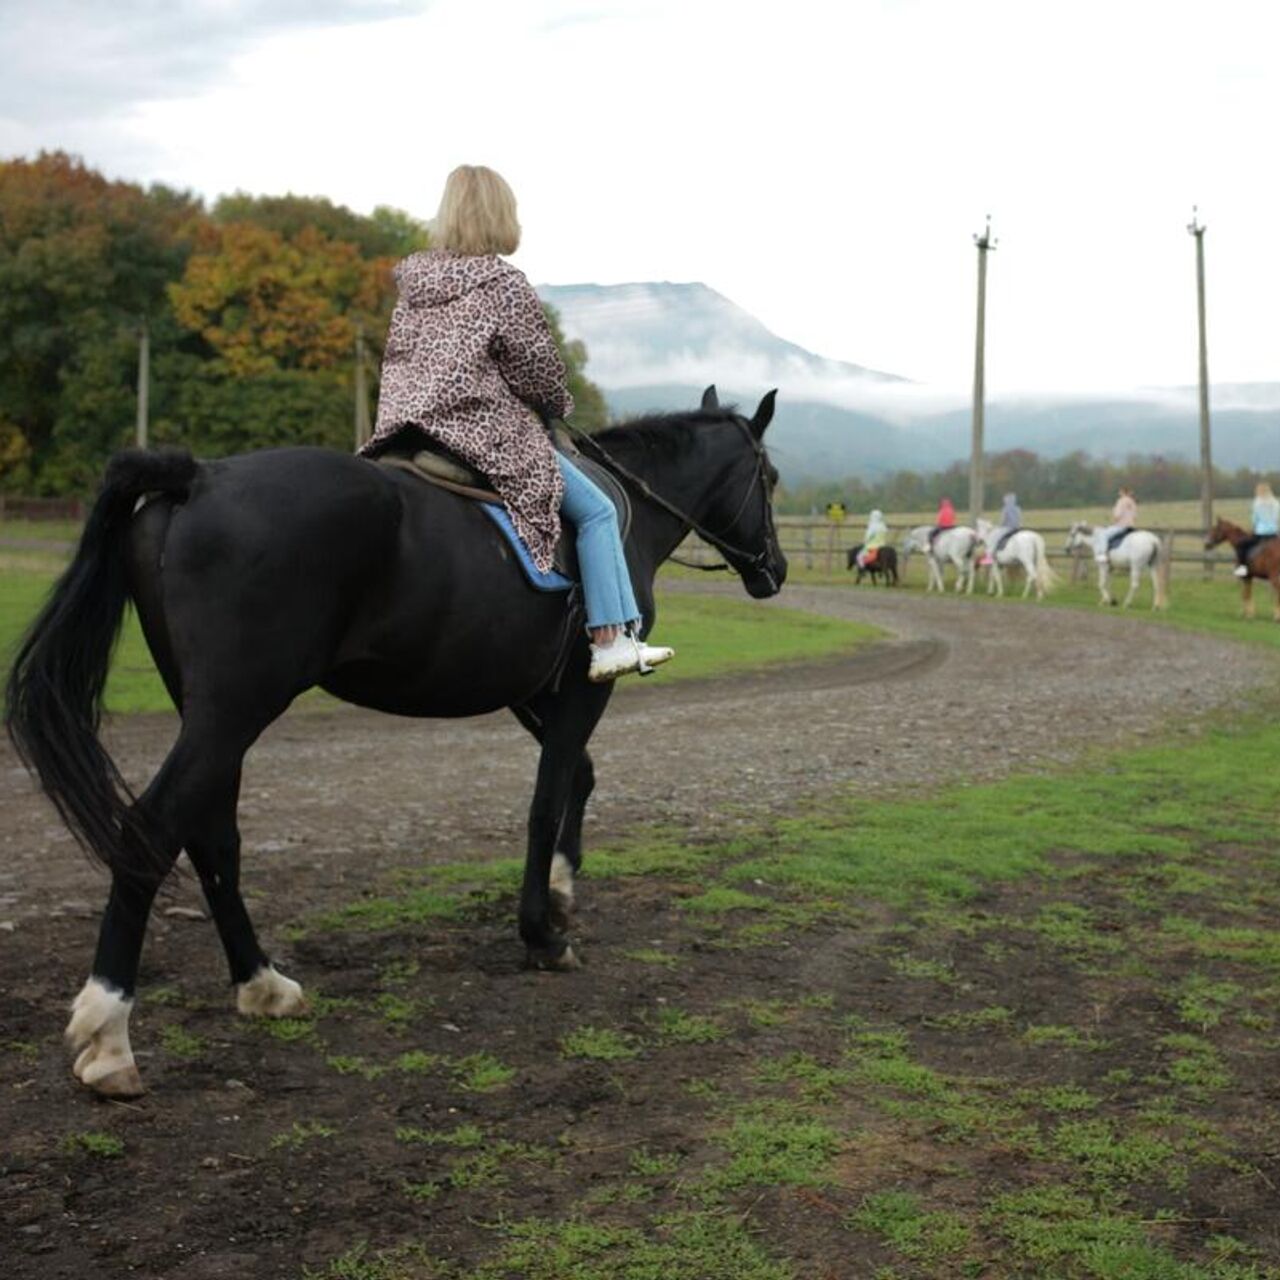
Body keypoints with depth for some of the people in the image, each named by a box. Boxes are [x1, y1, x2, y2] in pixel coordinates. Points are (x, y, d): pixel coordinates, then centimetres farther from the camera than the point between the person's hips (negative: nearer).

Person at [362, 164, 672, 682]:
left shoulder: (412, 281, 12)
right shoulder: (504, 284, -9)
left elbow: (395, 356, 18)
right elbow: (540, 370, -5)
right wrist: (561, 407, 14)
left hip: (405, 426, 7)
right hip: (491, 434, -7)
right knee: (596, 510, 1)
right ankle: (612, 641, -3)